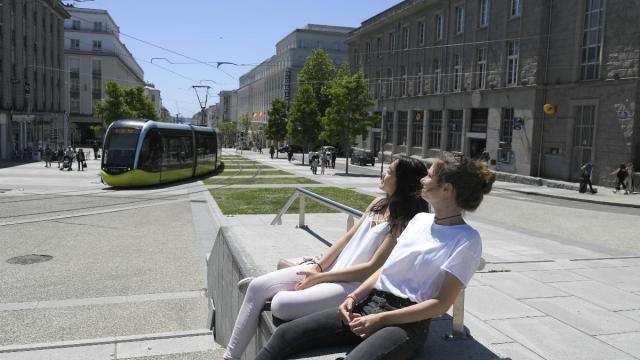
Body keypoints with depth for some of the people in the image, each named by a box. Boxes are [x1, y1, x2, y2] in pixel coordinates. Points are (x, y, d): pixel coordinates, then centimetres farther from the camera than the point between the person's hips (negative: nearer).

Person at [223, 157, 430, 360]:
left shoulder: (403, 222, -15)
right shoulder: (378, 204, 8)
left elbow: (372, 269, -18)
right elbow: (347, 238, 10)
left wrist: (320, 278, -14)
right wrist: (318, 267, -3)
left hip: (355, 285, -8)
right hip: (332, 268, 8)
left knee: (281, 304, -25)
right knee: (258, 287, -2)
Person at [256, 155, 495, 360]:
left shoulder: (466, 240, -6)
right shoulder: (420, 219, 16)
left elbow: (442, 303, -11)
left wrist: (380, 319, -16)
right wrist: (354, 297, 1)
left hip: (407, 321, -7)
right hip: (369, 304, 7)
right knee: (285, 334, -10)